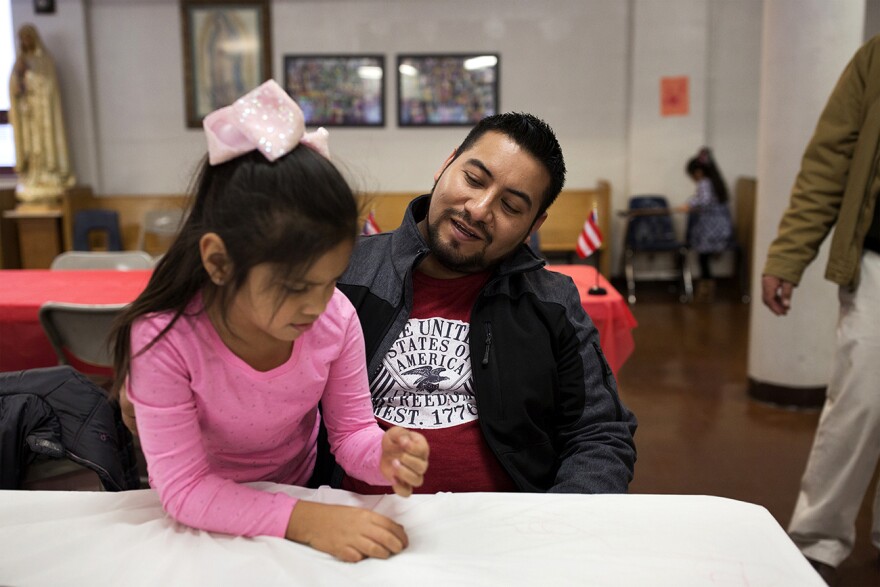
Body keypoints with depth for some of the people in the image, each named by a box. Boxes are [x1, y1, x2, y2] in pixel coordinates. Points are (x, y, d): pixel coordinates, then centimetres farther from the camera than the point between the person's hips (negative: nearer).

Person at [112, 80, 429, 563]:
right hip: (203, 521, -4)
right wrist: (300, 520, -34)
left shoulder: (337, 318, -17)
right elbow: (184, 488, -23)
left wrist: (383, 455, -28)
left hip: (302, 493, 4)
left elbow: (351, 432, -6)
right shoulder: (163, 340, -26)